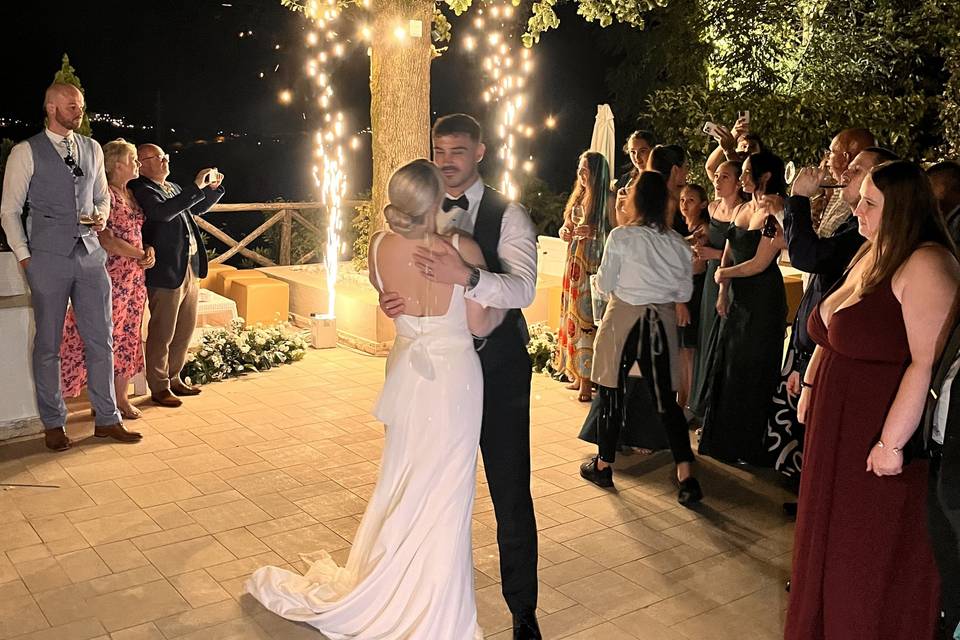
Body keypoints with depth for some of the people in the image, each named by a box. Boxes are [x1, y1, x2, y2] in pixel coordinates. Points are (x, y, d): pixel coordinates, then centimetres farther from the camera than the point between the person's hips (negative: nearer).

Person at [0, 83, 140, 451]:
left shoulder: (92, 149, 12)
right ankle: (53, 424, 17)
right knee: (48, 345, 4)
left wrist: (102, 215, 0)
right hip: (49, 258, -4)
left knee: (101, 340, 5)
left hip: (90, 254, 4)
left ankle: (107, 419, 16)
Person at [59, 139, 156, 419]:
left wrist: (150, 251, -1)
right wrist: (141, 255, -9)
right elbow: (106, 240, -17)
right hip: (111, 277, -8)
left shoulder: (131, 195, 15)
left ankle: (121, 397, 19)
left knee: (128, 338, 11)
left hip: (134, 278, 8)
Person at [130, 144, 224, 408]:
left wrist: (214, 188, 14)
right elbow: (163, 211, -29)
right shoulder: (141, 190, -11)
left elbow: (197, 209, 30)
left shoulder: (173, 187, 15)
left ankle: (173, 378, 31)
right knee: (162, 334, 2)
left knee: (185, 330, 17)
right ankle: (159, 387, 14)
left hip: (190, 268, 9)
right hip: (166, 273, -9)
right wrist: (196, 187, -26)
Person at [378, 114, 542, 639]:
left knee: (510, 494, 2)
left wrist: (464, 276, -40)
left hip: (497, 369, -4)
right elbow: (401, 277, 8)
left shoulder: (507, 216, -10)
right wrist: (389, 298, -16)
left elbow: (523, 289, -23)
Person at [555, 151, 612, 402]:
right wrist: (565, 232, 5)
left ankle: (587, 381, -4)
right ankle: (578, 375, 14)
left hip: (593, 265, -7)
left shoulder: (607, 199, -6)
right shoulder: (578, 197, 17)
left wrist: (594, 231, -22)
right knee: (572, 315, 7)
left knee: (586, 318, -9)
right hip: (574, 261, 8)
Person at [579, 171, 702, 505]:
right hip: (658, 323, 4)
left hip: (622, 319, -4)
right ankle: (686, 477, 5)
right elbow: (685, 292, 6)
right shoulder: (677, 242, 1)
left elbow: (604, 285, -7)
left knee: (612, 392, 10)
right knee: (664, 397, 9)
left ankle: (603, 465, 23)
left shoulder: (622, 236, -13)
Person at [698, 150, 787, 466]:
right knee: (727, 366, 13)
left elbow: (759, 264, -18)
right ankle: (724, 440, 26)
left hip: (763, 300, -8)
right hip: (738, 298, 8)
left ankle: (747, 446, 16)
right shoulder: (743, 211, 11)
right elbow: (728, 255, 13)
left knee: (750, 371, 2)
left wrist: (723, 274, -4)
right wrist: (723, 291, 2)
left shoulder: (776, 214, -14)